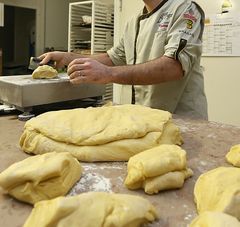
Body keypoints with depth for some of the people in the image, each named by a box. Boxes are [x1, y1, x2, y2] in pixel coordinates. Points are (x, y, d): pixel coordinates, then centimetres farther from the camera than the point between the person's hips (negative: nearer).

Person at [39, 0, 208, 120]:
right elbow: (114, 58, 20)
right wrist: (68, 58, 6)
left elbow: (176, 65, -25)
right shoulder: (134, 23, 12)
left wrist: (109, 74, -34)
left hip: (184, 119, -5)